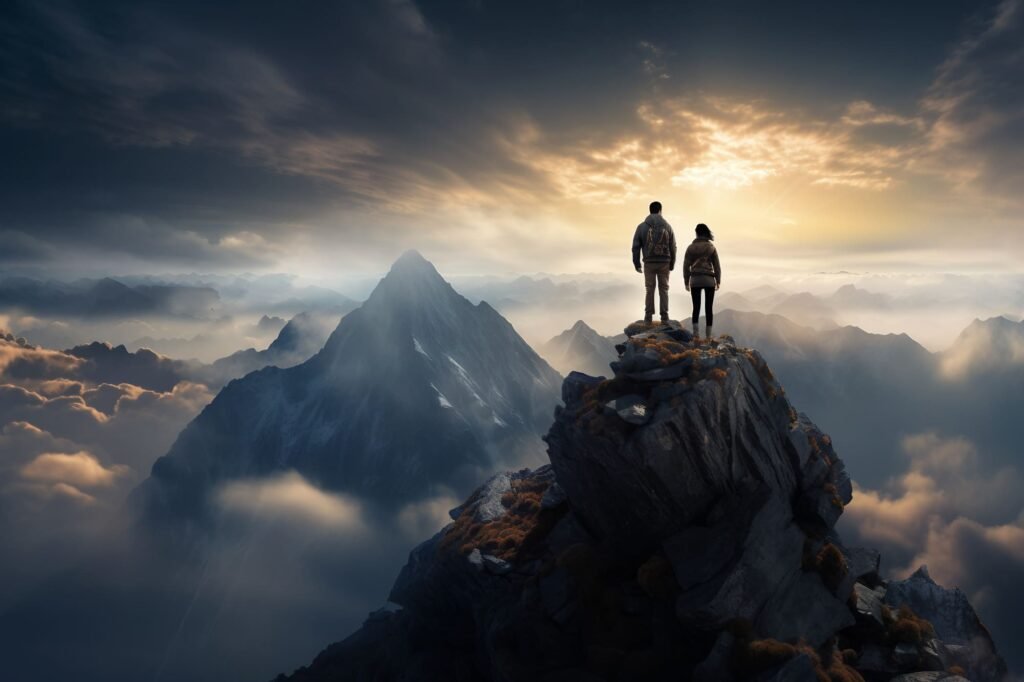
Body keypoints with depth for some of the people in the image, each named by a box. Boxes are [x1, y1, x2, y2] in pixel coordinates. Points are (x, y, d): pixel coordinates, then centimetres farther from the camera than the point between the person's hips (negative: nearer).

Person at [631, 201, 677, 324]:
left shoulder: (642, 226, 0)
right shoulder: (667, 226, 2)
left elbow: (636, 247, -1)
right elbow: (673, 247, 3)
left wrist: (637, 264, 5)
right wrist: (672, 264, 11)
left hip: (649, 263, 0)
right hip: (664, 263, 0)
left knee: (649, 290, 6)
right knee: (663, 289, 7)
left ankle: (648, 316, 3)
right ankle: (664, 316, 6)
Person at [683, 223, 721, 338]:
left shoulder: (691, 247, 1)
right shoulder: (711, 247, 1)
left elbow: (686, 266, 0)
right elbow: (717, 266, 1)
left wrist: (686, 282, 7)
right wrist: (718, 281, 9)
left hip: (695, 280, 1)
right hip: (709, 280, 0)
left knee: (696, 307, 7)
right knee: (709, 308, 4)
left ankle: (695, 332, -5)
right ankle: (708, 334, 2)